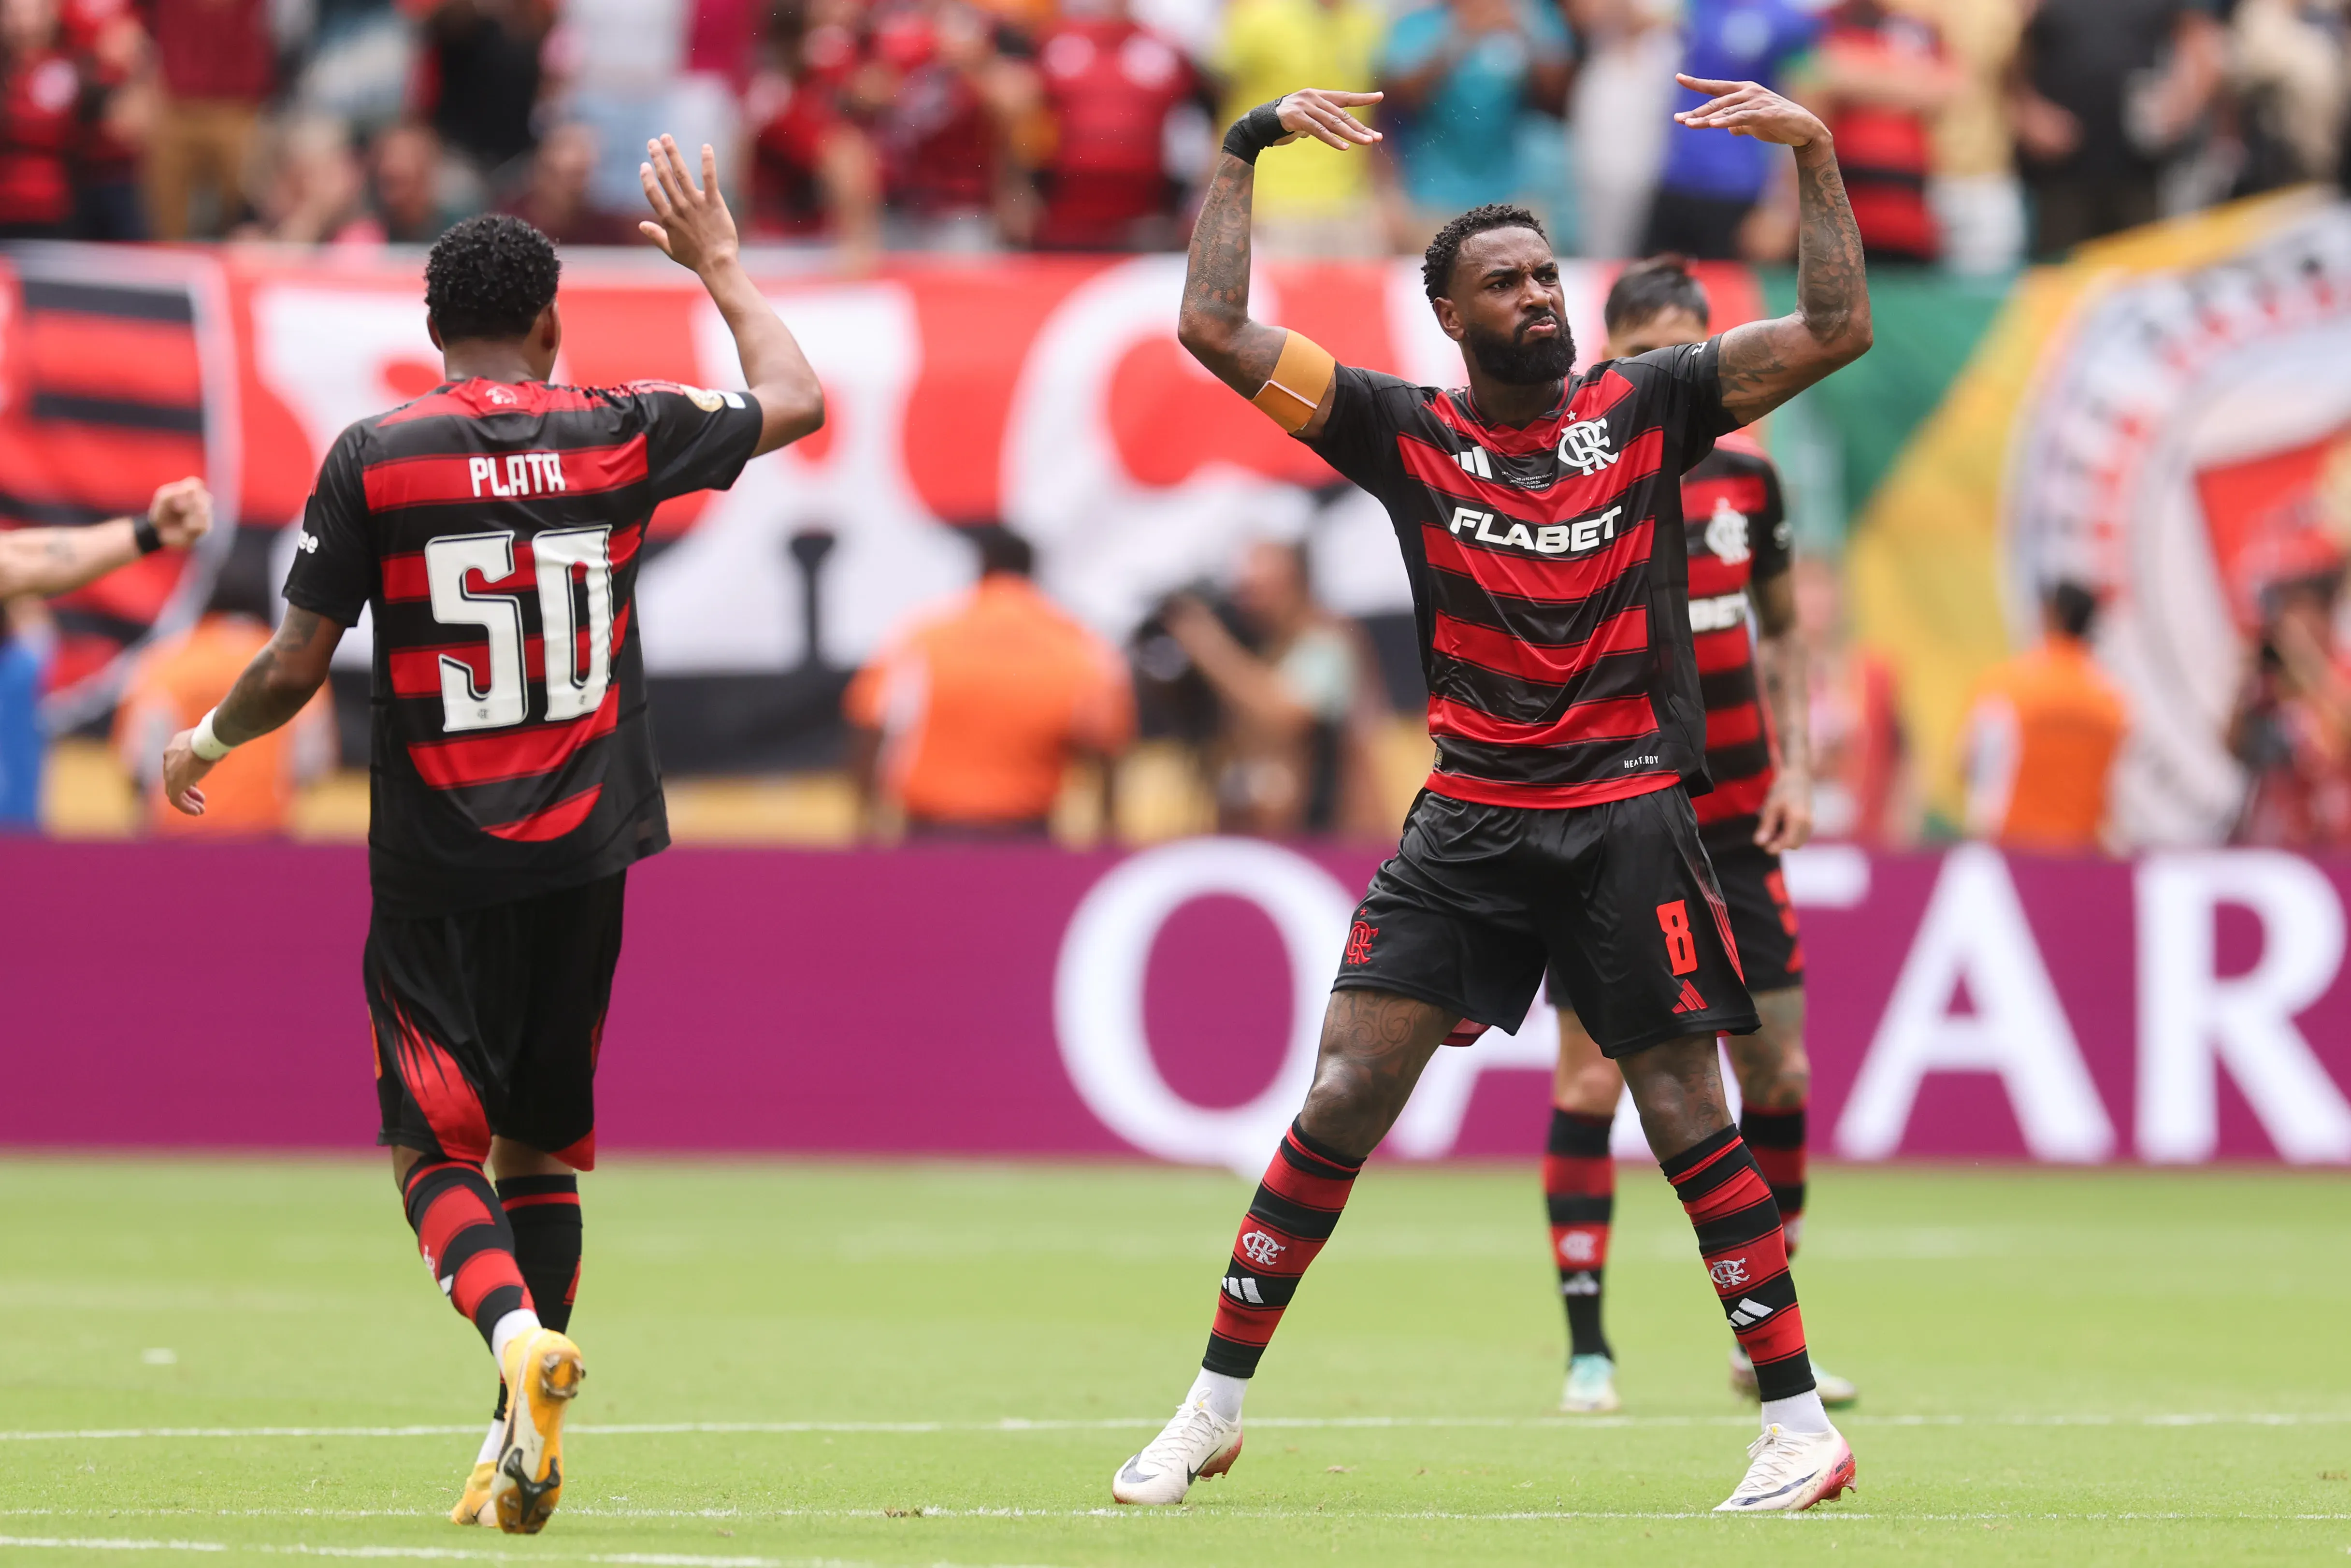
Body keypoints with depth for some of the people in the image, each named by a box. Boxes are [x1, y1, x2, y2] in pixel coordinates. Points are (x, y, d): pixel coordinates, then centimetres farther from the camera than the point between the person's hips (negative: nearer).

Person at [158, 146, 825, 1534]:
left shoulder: (372, 461, -7)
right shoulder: (622, 435, -1)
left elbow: (296, 667, -4)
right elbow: (798, 400, 16)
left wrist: (208, 741, 16)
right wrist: (720, 264, 29)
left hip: (435, 870, -2)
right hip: (584, 857, 3)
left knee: (437, 1151, 2)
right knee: (541, 1144, 15)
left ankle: (517, 1332, -28)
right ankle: (522, 1450, 13)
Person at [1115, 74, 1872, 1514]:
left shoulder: (1644, 408, 4)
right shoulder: (1406, 433, 6)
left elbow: (1837, 329, -1)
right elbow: (1215, 329, 2)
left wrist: (1814, 150, -7)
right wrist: (1244, 149, 2)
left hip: (1626, 816, -2)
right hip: (1467, 820, 2)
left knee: (1687, 1117, -4)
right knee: (1344, 1099, -3)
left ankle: (1801, 1424, 3)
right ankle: (1214, 1410, 4)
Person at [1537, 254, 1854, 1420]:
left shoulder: (1745, 481, 5)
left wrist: (1794, 766, 7)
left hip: (1733, 826, 4)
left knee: (1779, 1073, 3)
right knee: (1589, 1079, -7)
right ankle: (1588, 1351, 1)